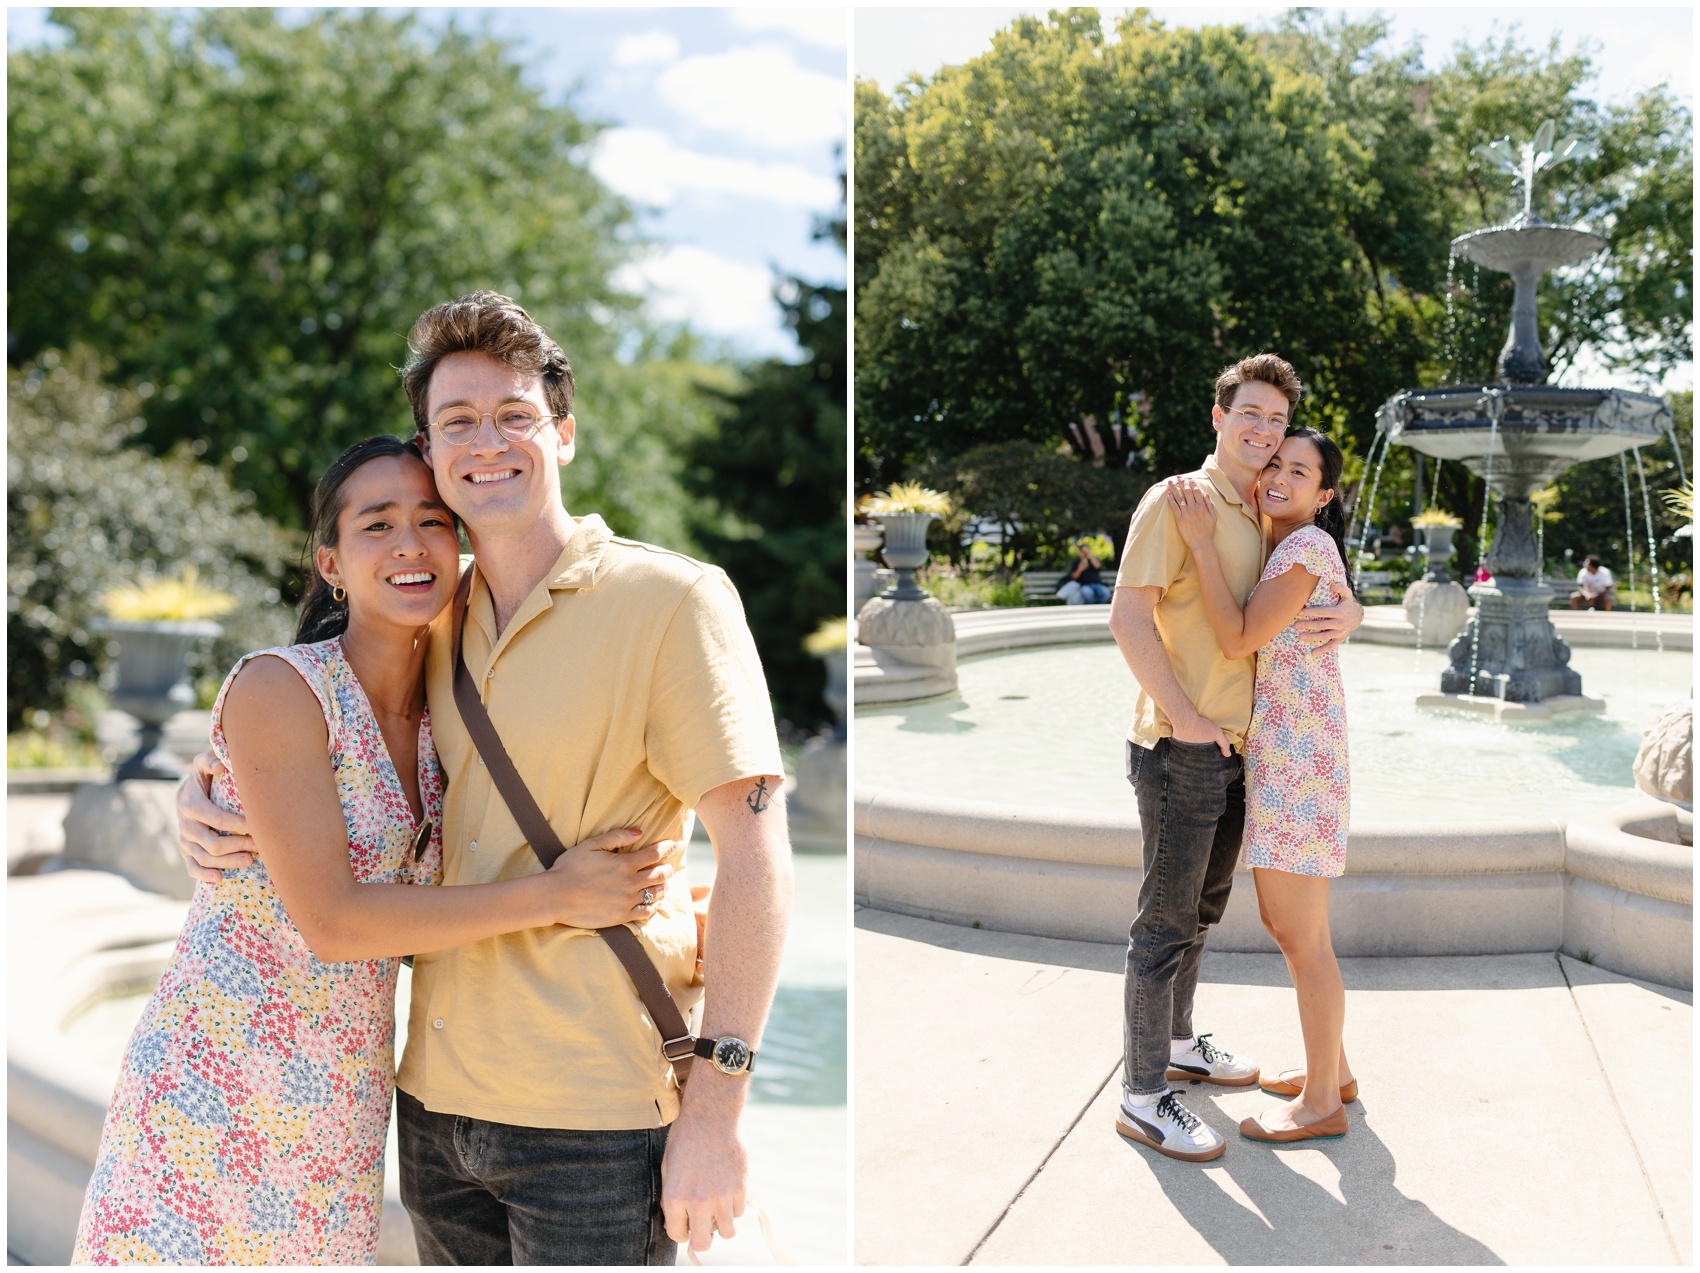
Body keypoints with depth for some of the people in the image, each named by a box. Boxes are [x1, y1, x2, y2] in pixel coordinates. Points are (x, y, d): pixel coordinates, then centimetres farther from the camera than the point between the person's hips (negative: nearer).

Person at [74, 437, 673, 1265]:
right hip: (214, 1092, -5)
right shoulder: (277, 687, -15)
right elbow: (331, 921, -21)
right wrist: (554, 898, -21)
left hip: (343, 1107, 6)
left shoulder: (439, 721, 4)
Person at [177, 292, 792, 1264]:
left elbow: (755, 855, -13)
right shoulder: (435, 623, 9)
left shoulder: (672, 599, -10)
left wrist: (717, 1111, -16)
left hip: (593, 1113, -6)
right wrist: (203, 798, 3)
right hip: (435, 1097, 6)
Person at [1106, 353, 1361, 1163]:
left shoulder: (1268, 517, 12)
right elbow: (1127, 617, -19)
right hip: (1180, 751, -8)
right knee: (1167, 920, -1)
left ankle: (1178, 1044, 38)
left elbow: (1332, 594, 16)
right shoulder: (1177, 500, -11)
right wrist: (1183, 717, -19)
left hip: (1237, 748, 8)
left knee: (1201, 907, 21)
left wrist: (1349, 616, -8)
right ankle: (1142, 1096, 9)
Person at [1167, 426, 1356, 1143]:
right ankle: (1332, 1070, 32)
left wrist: (1203, 543, -17)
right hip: (1276, 760, 10)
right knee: (1281, 921, 18)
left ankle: (1321, 1105, 12)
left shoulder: (1307, 546, -12)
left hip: (1298, 762, -10)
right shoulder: (1278, 548, 18)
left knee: (1302, 937, -1)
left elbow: (1238, 640, -18)